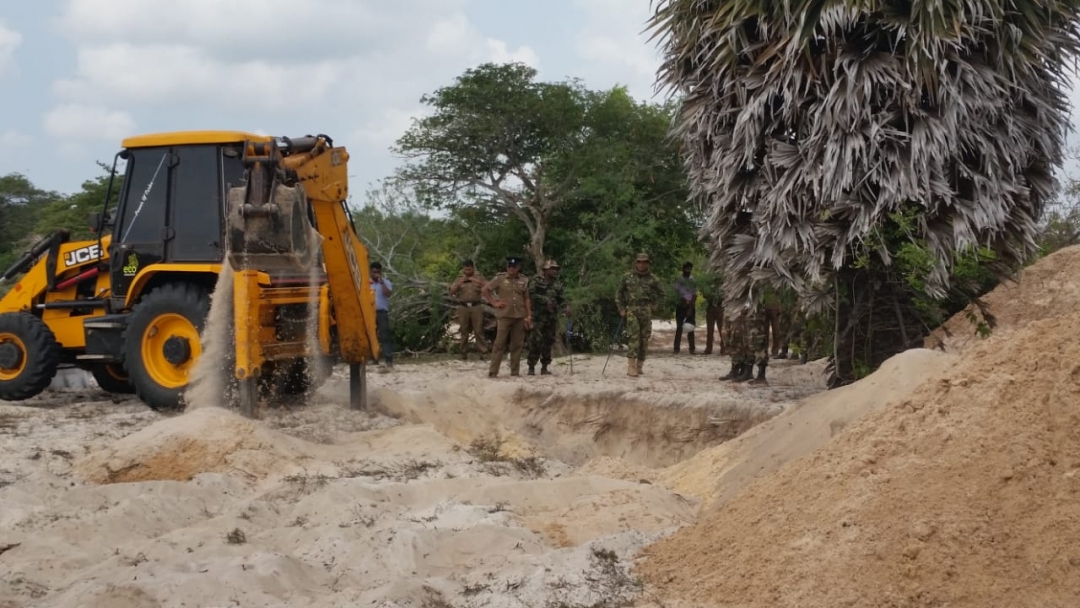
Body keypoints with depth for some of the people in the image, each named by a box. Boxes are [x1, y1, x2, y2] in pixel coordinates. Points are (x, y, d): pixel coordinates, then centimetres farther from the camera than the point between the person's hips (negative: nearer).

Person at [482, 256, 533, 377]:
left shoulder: (524, 281, 10)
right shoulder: (500, 278, 0)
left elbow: (526, 299, 13)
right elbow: (484, 290, 3)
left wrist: (529, 316, 7)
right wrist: (494, 303, -3)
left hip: (520, 317, 3)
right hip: (505, 315, -3)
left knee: (517, 344, 6)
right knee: (500, 343, -6)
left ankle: (515, 371, 13)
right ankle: (493, 371, -4)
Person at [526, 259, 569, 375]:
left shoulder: (557, 283, 15)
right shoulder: (536, 281, -3)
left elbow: (561, 299, 16)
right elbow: (531, 295, -12)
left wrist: (565, 307, -3)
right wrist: (545, 300, -17)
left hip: (552, 317, 6)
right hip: (538, 316, -6)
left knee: (548, 342, 8)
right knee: (535, 341, -10)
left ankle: (544, 367, 16)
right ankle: (531, 367, -5)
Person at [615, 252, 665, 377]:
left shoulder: (652, 278, 6)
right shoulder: (627, 277, 5)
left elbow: (661, 293, 18)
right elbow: (619, 293, 12)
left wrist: (655, 305, 7)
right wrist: (621, 309, 5)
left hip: (646, 311, 2)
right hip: (631, 310, -2)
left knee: (645, 338, 4)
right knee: (634, 336, -14)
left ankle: (639, 365, 14)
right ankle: (631, 366, -18)